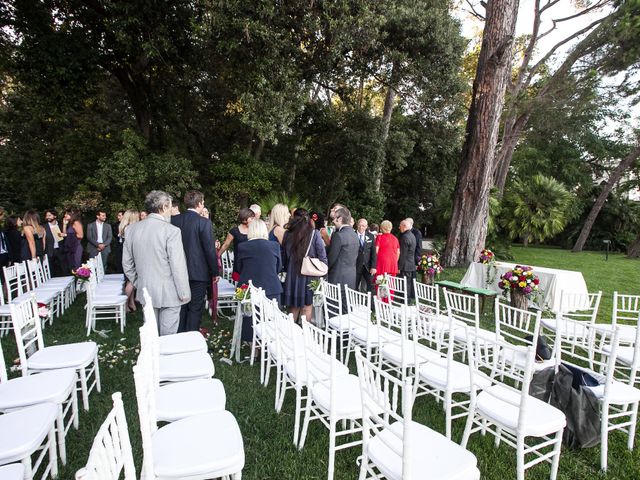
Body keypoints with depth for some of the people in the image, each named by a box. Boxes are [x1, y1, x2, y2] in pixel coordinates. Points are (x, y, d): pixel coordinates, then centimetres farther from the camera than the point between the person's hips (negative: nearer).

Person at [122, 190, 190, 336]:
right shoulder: (171, 231, -17)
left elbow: (127, 263, 8)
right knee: (167, 335, 7)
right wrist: (184, 293, -8)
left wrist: (138, 284, 19)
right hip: (169, 294, -6)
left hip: (145, 292, 6)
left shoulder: (131, 229, 2)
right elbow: (178, 266, -17)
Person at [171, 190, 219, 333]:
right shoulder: (204, 222, -14)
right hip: (198, 272, -5)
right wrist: (215, 272, -4)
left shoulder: (174, 220, 1)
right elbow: (210, 250, -14)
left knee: (181, 306, 17)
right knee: (195, 308, 5)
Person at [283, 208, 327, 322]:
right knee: (307, 307, 8)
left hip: (292, 275, 2)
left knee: (293, 307, 14)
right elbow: (322, 256, -9)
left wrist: (285, 270, 14)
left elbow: (284, 256, 3)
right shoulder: (314, 234, -8)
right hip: (309, 275, -2)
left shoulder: (288, 234, -3)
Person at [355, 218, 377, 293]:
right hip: (356, 266, -2)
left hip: (368, 266, 2)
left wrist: (373, 267, -5)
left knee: (371, 286, -2)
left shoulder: (371, 237, 5)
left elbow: (373, 253, 3)